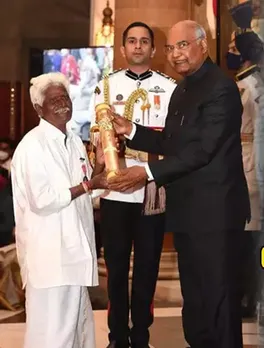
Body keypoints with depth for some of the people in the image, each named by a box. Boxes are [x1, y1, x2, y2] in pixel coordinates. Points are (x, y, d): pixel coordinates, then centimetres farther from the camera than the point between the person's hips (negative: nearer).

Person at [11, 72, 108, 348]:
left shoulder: (75, 141, 12)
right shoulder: (32, 145, -14)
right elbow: (42, 201, -21)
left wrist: (98, 165, 2)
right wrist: (88, 185, -18)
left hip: (75, 250, 8)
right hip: (49, 255, -8)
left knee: (78, 321, 19)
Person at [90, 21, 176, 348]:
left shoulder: (170, 87, 5)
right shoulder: (106, 85, 8)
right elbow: (97, 133, 2)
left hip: (154, 189, 0)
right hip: (115, 188, 1)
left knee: (147, 265, 8)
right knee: (116, 264, 8)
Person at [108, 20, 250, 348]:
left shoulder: (221, 87, -15)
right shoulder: (183, 89, 15)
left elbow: (202, 149, -22)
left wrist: (148, 172, -22)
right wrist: (131, 130, 3)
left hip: (214, 210, -9)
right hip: (189, 210, 9)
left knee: (218, 296, 2)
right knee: (194, 295, 19)